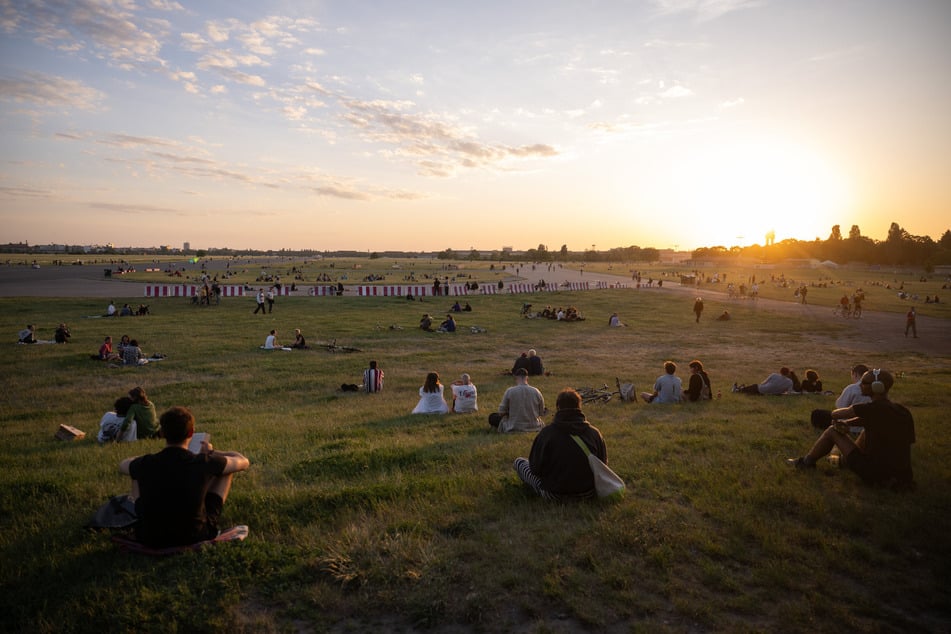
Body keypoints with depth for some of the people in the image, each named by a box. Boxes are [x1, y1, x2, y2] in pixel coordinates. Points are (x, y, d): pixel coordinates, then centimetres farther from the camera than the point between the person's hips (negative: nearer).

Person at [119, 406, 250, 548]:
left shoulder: (145, 463, -13)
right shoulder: (204, 463, -19)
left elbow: (122, 465, 14)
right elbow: (244, 462, 0)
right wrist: (211, 453, 14)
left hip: (151, 539, 2)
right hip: (197, 536, -2)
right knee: (227, 469, 10)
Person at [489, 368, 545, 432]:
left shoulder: (509, 391, -13)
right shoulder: (536, 391, -6)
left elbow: (501, 412, -5)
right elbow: (541, 412, 5)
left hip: (514, 428, -3)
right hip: (534, 428, 3)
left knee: (492, 417, 16)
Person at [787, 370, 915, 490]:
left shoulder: (872, 409, -17)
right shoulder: (903, 411, 4)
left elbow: (835, 414, -8)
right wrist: (845, 423, 2)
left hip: (875, 474, -7)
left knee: (832, 431, 5)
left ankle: (807, 462, 23)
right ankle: (844, 459, 43)